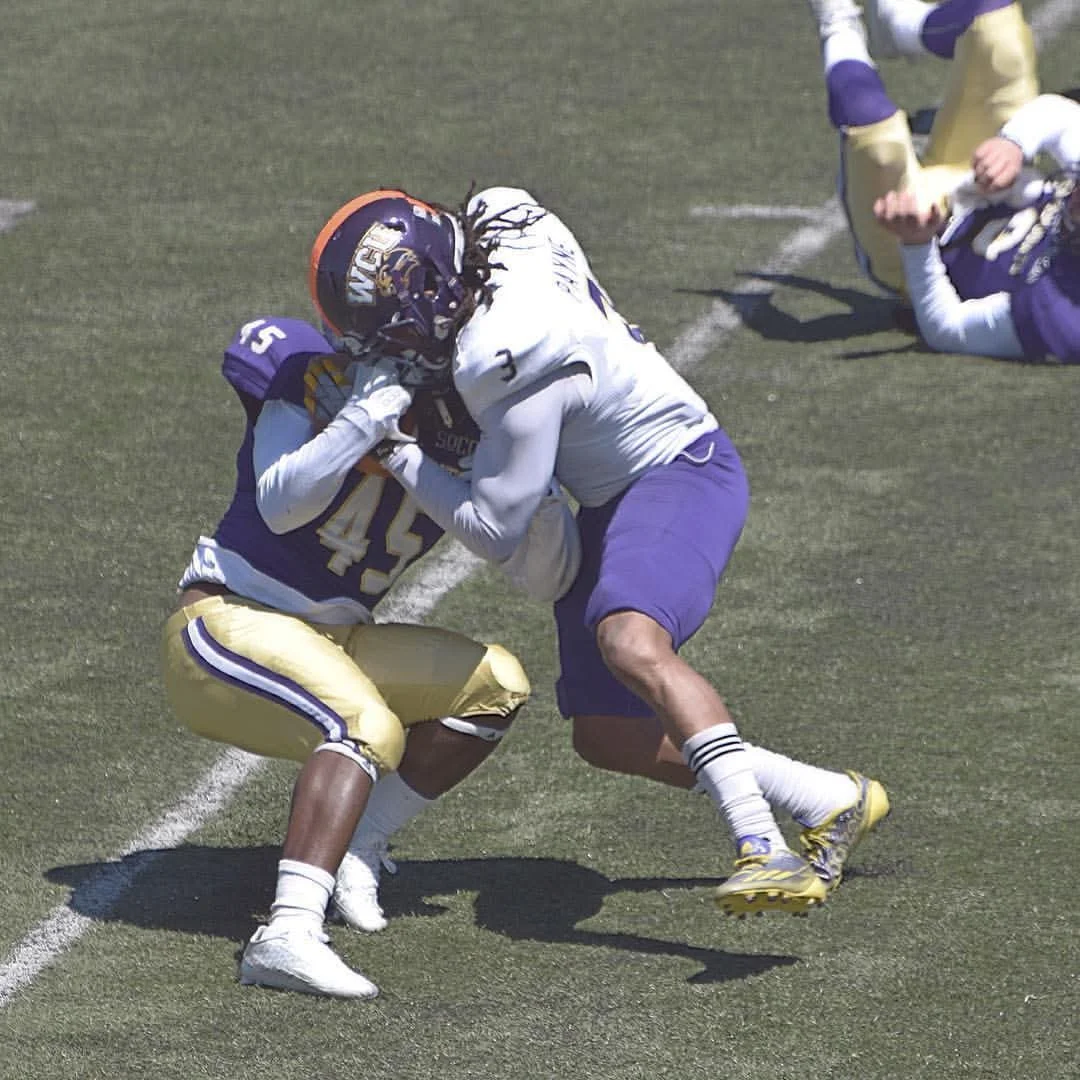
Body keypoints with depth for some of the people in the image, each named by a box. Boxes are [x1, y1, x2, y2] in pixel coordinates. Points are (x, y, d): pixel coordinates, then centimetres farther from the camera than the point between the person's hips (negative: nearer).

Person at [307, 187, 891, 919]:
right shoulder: (500, 221, -8)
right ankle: (832, 802, 16)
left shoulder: (512, 366, -30)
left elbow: (495, 531, -21)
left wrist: (398, 455, -12)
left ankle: (766, 850, -44)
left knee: (630, 643, -37)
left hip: (680, 474, -10)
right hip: (616, 496, 10)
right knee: (608, 736, 7)